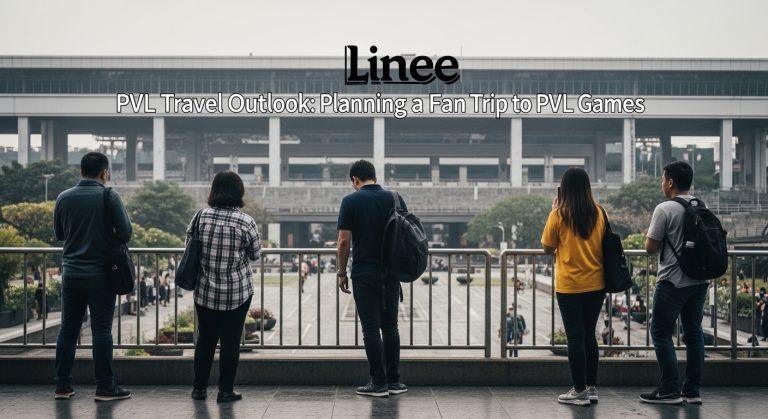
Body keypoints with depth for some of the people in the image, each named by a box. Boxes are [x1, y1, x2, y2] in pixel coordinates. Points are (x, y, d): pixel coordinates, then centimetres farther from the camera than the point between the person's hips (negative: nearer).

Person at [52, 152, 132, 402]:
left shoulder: (64, 198, 4)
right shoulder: (109, 197, -8)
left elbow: (59, 234, 14)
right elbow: (125, 234, -9)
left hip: (71, 273, 4)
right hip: (100, 275, -4)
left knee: (68, 329, 10)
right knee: (101, 330, 0)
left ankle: (62, 386, 12)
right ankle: (105, 387, 2)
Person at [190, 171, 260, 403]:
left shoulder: (201, 216, -5)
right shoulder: (245, 221, -13)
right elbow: (256, 254, -2)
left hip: (205, 292, 3)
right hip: (237, 293, -3)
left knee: (205, 340, 15)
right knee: (230, 341, 6)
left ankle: (199, 387, 22)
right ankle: (226, 390, 11)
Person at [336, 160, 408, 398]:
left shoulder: (351, 201, -6)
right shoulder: (395, 199, 5)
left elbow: (344, 242, -9)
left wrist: (342, 273, 1)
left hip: (364, 274, -4)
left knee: (371, 328, 1)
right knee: (390, 326, 12)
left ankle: (379, 383, 2)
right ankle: (394, 381, 12)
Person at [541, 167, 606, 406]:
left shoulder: (559, 215, -10)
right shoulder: (598, 213, 0)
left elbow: (548, 248, -1)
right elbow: (603, 244, 12)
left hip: (570, 286, -4)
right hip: (596, 284, 4)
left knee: (575, 337, 2)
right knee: (589, 334, 14)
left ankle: (580, 391, 4)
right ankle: (591, 388, 18)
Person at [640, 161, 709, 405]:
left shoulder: (665, 210, -13)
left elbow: (650, 248, -12)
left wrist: (650, 235, 8)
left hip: (673, 282, -7)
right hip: (699, 281, 7)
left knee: (661, 333, 2)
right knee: (694, 333, 11)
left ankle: (670, 391, 1)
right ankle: (693, 391, 14)